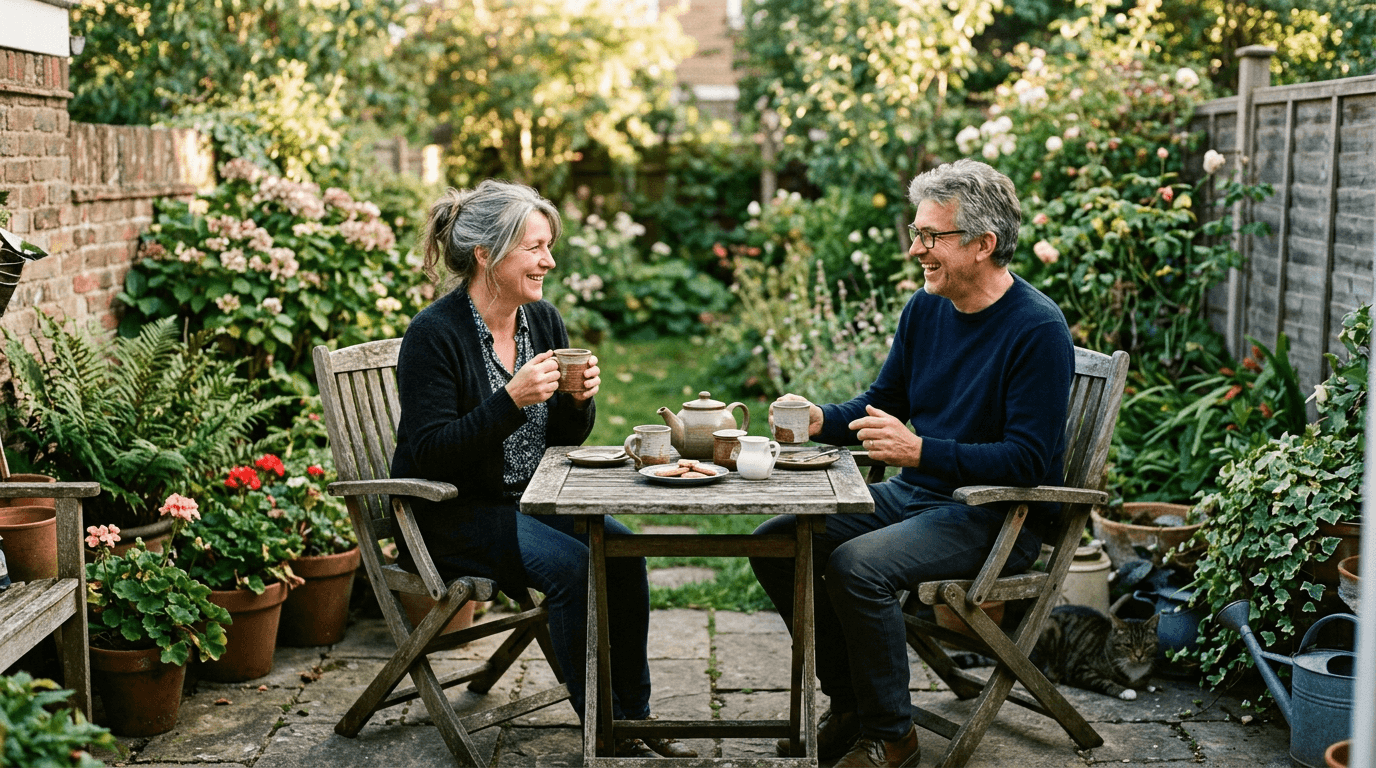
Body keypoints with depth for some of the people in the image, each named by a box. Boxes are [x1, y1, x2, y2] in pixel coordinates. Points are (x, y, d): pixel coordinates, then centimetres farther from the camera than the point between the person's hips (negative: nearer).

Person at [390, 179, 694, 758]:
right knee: (572, 564, -25)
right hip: (448, 515, -7)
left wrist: (579, 400, -12)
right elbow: (430, 456, -22)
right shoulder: (434, 334, -17)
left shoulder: (544, 320, 4)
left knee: (621, 548, -15)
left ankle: (633, 717, -2)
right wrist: (512, 398, -30)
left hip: (525, 501, 7)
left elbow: (563, 438, 11)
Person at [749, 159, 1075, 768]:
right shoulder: (926, 309, 5)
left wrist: (921, 450, -29)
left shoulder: (1039, 330, -17)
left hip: (999, 517, -8)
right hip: (915, 494, 8)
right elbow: (882, 402, 17)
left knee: (857, 565, -30)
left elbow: (1026, 463, -22)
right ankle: (849, 708, 9)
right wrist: (821, 421, -4)